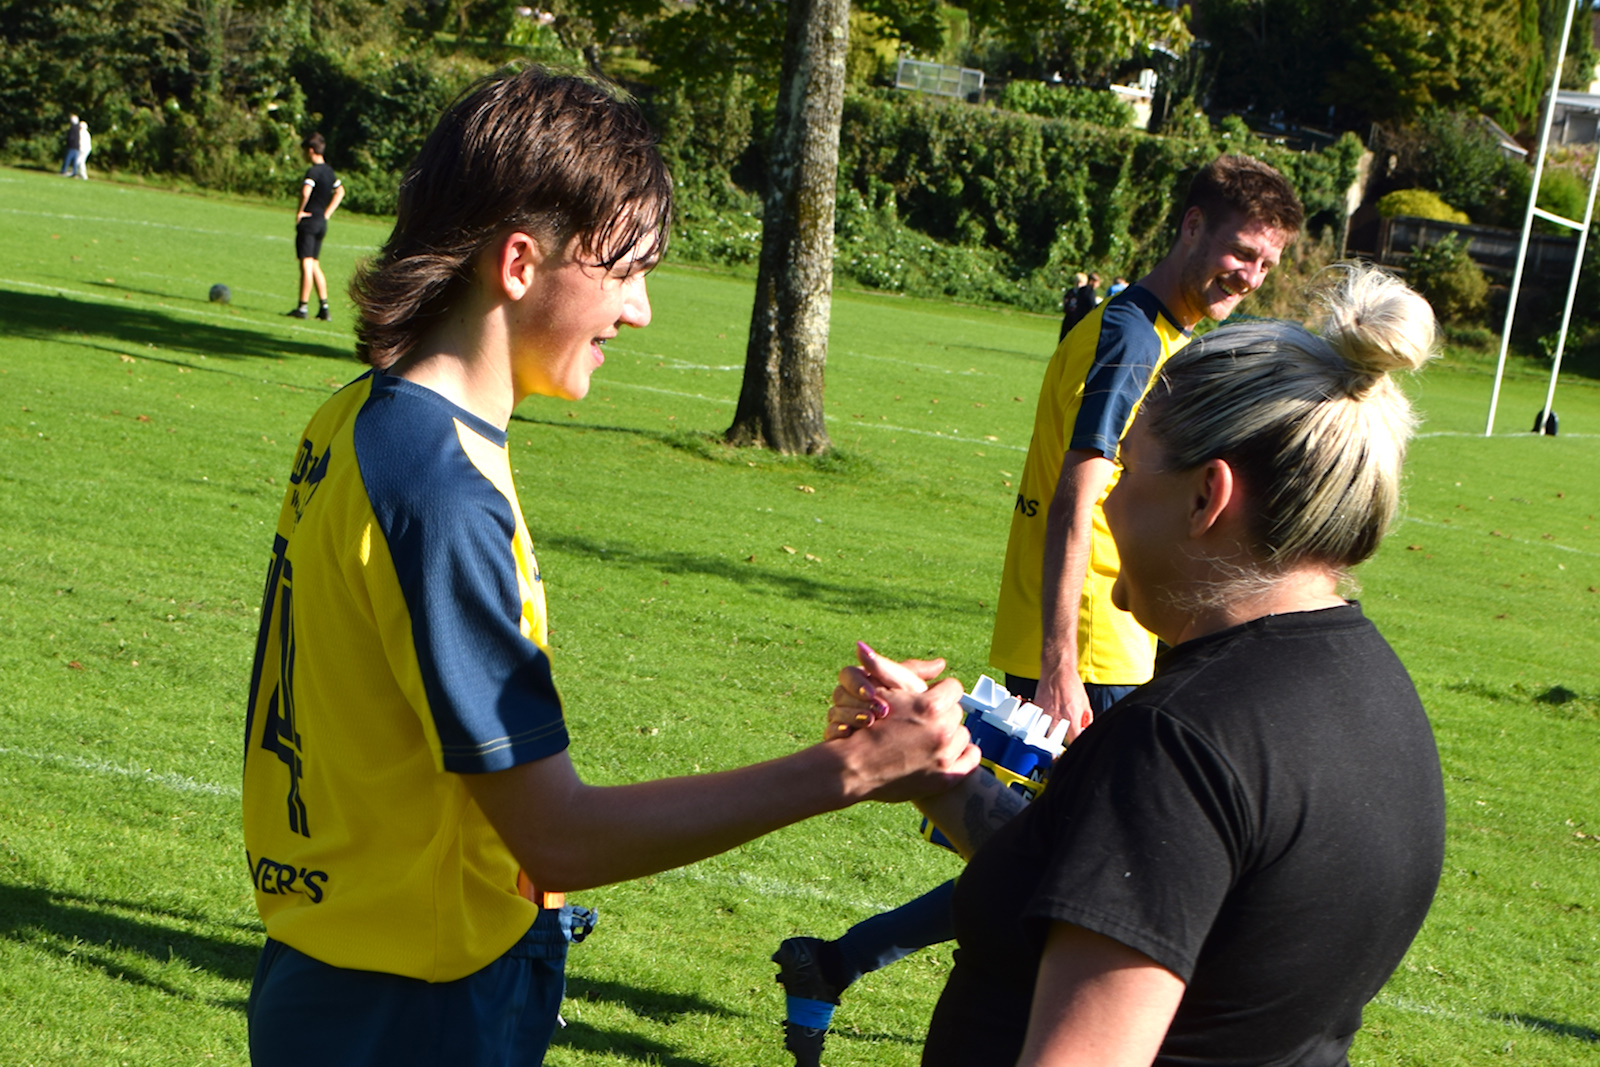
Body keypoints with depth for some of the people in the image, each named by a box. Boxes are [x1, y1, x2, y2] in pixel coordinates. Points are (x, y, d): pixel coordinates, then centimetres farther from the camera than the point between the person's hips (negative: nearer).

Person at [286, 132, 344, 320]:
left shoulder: (313, 171, -14)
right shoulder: (329, 171, 12)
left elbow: (306, 192, -31)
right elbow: (340, 191, 27)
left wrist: (300, 211, -16)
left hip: (308, 222, -8)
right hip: (322, 223, 8)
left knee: (306, 264, -6)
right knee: (315, 266, 13)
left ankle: (302, 308, -5)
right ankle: (324, 307, 9)